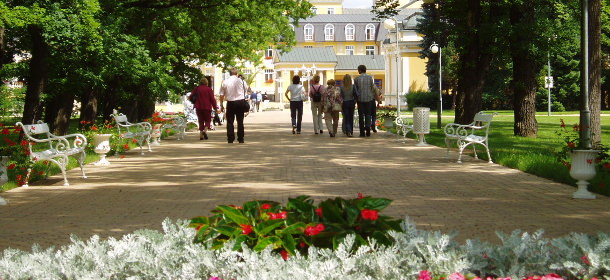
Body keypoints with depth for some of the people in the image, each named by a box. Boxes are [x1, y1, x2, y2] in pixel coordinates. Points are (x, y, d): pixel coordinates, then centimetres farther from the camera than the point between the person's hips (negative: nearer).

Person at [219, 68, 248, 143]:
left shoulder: (225, 82, -1)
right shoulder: (241, 81, -1)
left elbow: (222, 95, 1)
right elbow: (246, 90, 14)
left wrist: (221, 105, 9)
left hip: (230, 103, 0)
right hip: (240, 102, 0)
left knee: (230, 121, 6)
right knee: (240, 121, 8)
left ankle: (230, 139, 3)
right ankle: (241, 139, 9)